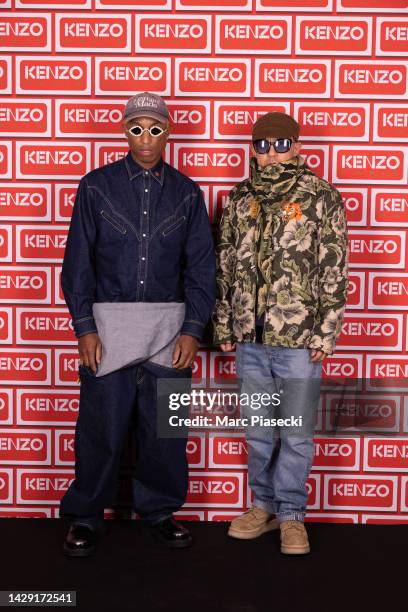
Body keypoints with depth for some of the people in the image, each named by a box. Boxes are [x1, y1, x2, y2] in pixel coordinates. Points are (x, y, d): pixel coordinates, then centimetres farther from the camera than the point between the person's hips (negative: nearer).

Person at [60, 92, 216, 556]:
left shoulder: (186, 193, 6)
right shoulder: (97, 186, 1)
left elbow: (200, 266, 5)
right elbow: (78, 261, 0)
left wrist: (193, 329, -3)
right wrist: (84, 327, -7)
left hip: (169, 326, 2)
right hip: (108, 324, -1)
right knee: (101, 428, 3)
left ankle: (158, 509, 27)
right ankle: (84, 517, 20)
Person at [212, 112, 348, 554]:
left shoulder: (321, 197, -3)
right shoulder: (240, 199, 9)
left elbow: (334, 270, -5)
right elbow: (225, 265, 13)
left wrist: (325, 332, -9)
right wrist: (223, 325, 10)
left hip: (298, 339, -4)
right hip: (249, 339, 4)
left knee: (295, 435, 6)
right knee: (257, 431, 16)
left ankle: (291, 515, 23)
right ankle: (264, 505, 32)